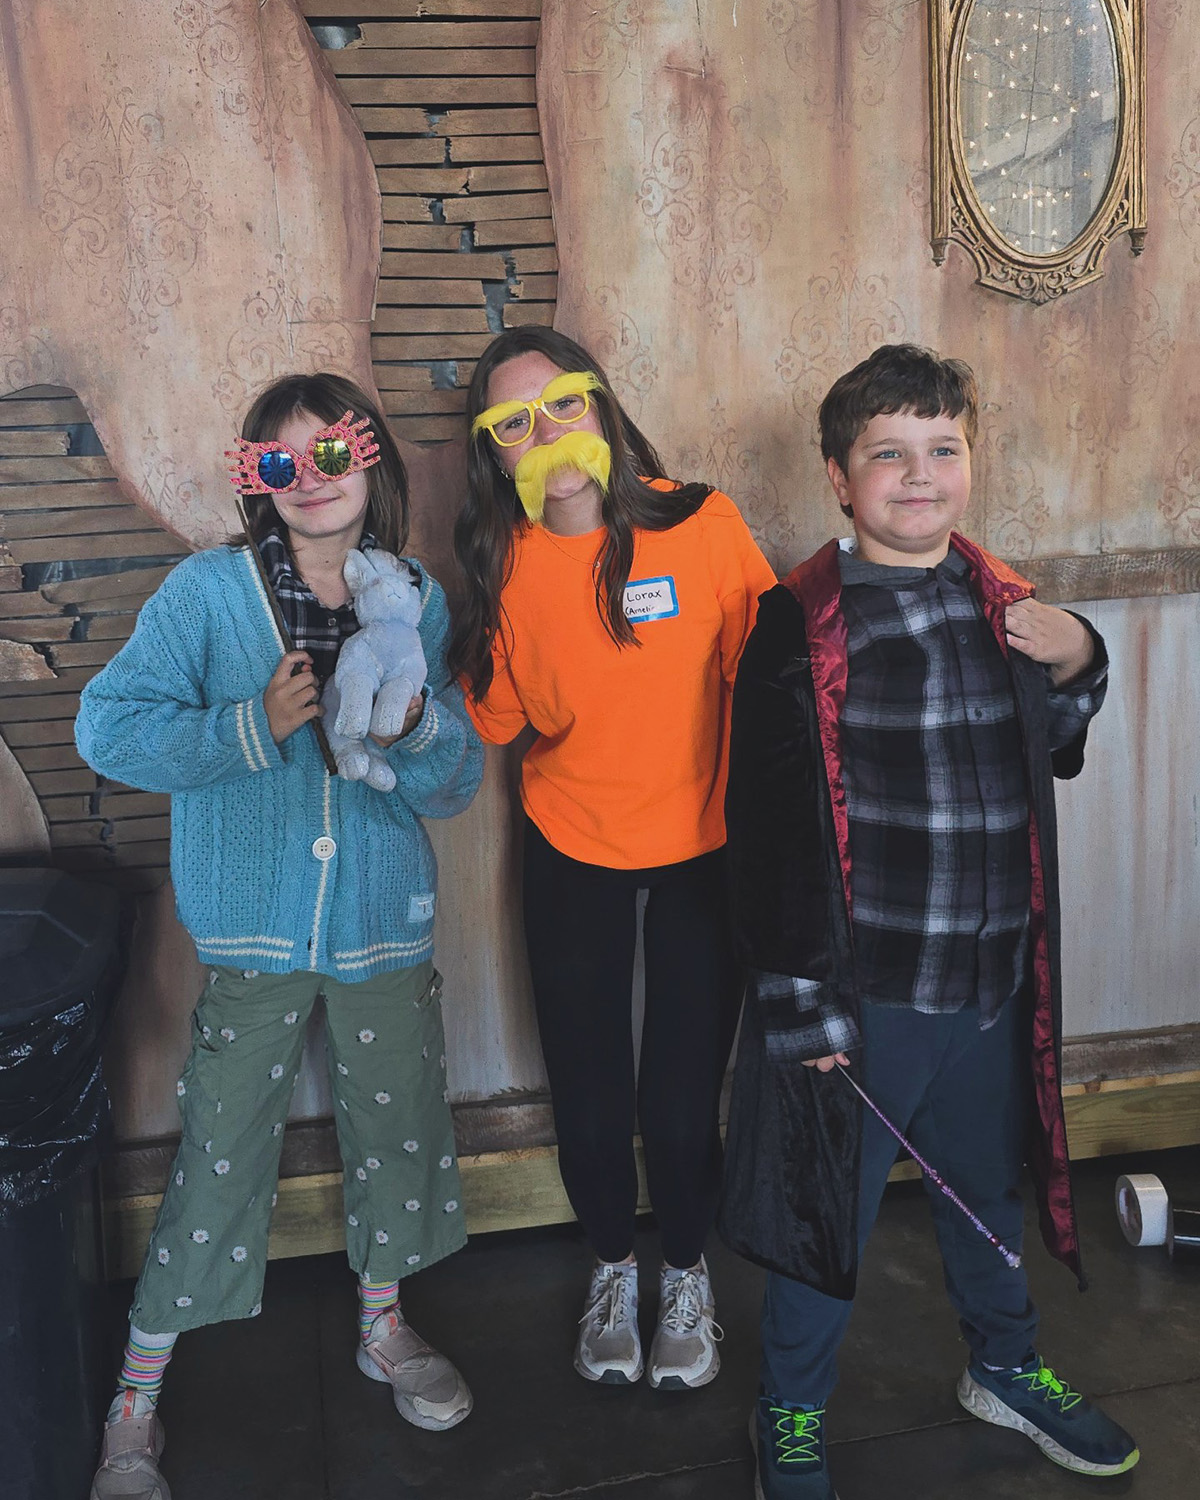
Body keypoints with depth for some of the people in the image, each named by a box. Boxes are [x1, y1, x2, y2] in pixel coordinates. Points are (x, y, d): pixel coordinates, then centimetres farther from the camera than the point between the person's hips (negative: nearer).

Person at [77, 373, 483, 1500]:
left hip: (385, 926, 3)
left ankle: (384, 1325, 44)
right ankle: (137, 1395, 25)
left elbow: (455, 786, 1)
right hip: (254, 933, -3)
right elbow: (106, 725, -12)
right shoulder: (210, 590, -7)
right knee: (219, 1159, 3)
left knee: (398, 1128, 17)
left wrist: (414, 723, -21)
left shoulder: (417, 601, 1)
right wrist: (251, 728, -20)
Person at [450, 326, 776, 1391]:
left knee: (684, 1088, 4)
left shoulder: (701, 525, -14)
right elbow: (490, 716, -3)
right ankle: (612, 1266, 39)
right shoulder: (504, 564, -7)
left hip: (702, 845, -2)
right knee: (586, 1082, 11)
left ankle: (687, 1274, 34)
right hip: (570, 849, 2)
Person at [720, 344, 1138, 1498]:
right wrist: (802, 999, -16)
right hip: (861, 989, -5)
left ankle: (1006, 1368, 52)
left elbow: (1049, 760, 18)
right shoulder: (801, 625, -14)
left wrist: (1076, 667, -1)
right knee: (829, 1207, 12)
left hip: (993, 978, 6)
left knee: (987, 1186, 26)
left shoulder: (1003, 603, 5)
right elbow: (772, 826, -16)